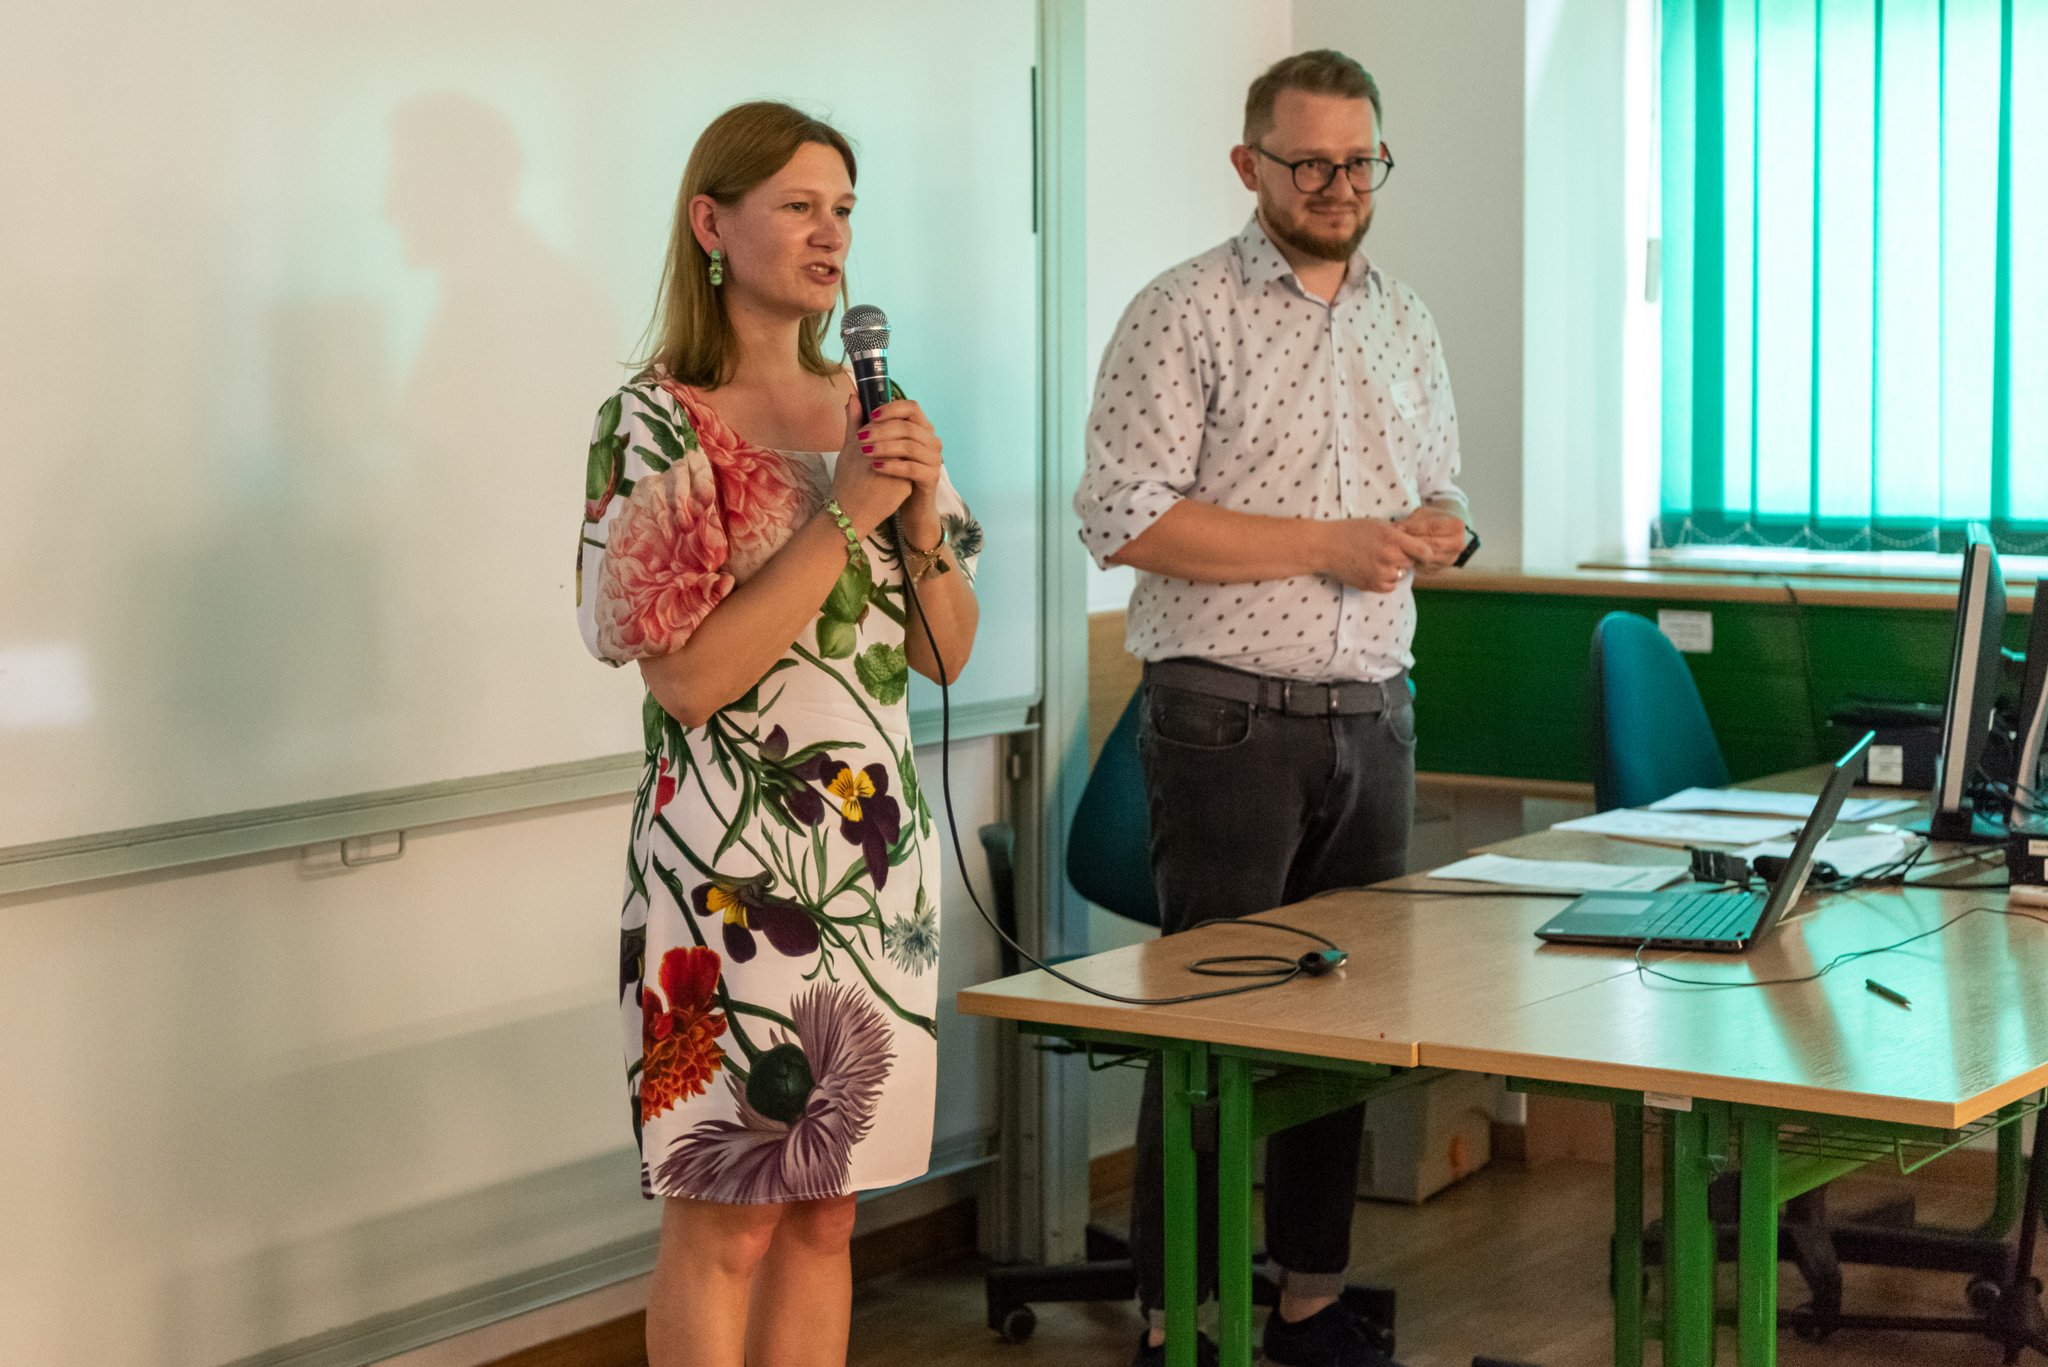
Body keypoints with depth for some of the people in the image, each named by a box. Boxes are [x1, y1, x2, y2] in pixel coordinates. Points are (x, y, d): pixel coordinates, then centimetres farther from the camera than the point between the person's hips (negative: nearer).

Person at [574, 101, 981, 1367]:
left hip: (878, 850, 6)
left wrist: (922, 512, -6)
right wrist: (842, 516, -18)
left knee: (824, 1211, 11)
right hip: (732, 851, -6)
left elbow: (947, 653, 11)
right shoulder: (655, 423, -8)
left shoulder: (869, 409, 10)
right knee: (730, 1214, 0)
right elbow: (690, 675, -17)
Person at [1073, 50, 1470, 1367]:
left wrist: (1438, 530, -2)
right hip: (1230, 718, -6)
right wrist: (1328, 545, -17)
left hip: (1374, 714, 6)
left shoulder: (1407, 323, 14)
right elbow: (1126, 519, -15)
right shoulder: (1183, 316, -7)